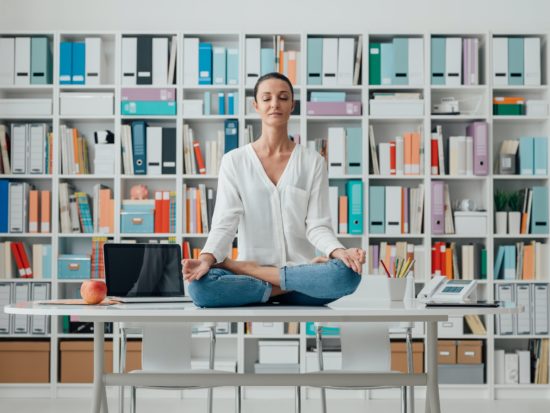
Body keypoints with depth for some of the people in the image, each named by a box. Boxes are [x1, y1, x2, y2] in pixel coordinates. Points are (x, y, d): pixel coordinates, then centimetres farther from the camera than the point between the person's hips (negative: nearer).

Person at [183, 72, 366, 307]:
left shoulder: (313, 162, 7)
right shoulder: (233, 161, 6)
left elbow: (317, 226, 2)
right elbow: (224, 223, -2)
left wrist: (339, 251, -21)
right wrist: (207, 258, -23)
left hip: (300, 267, 1)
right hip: (249, 268, -1)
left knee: (347, 273, -34)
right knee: (199, 286, -32)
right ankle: (295, 287, -16)